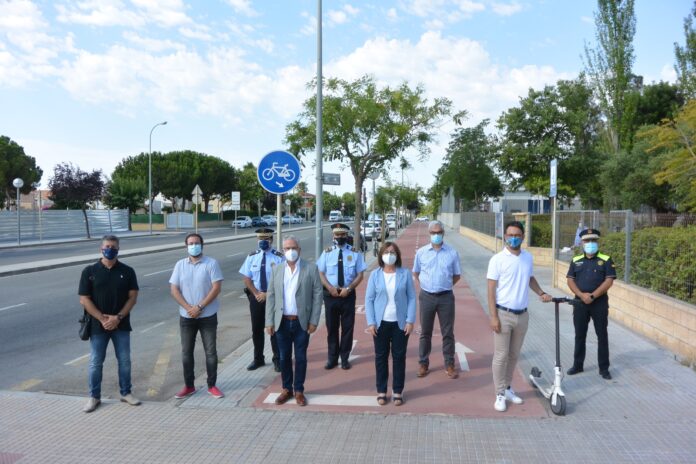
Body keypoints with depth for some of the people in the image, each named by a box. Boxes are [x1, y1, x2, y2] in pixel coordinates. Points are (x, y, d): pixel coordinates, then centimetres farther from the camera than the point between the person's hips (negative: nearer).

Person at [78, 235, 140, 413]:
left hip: (121, 325, 1)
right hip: (97, 325, -1)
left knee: (124, 360, 9)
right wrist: (102, 318, -13)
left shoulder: (127, 271, -1)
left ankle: (126, 393, 24)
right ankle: (94, 397, 21)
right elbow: (84, 300, -5)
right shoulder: (89, 271, -3)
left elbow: (132, 297, -2)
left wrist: (118, 317, -13)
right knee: (95, 363, 7)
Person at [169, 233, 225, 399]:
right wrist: (188, 308, -12)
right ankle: (189, 386, 22)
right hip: (186, 316, 3)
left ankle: (212, 385, 16)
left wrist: (199, 307, -16)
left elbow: (216, 288, -12)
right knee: (186, 353, 9)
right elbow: (174, 289, 0)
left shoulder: (211, 263, -6)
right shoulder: (180, 265, 3)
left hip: (208, 316, -2)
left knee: (211, 352, 4)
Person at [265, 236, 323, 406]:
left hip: (302, 322, -2)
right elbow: (271, 296, 5)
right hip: (282, 322, 2)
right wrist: (269, 321, 0)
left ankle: (299, 390, 20)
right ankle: (286, 389, 25)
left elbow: (317, 295, -4)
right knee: (284, 357, 11)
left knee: (300, 358, 7)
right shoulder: (276, 270, 5)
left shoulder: (310, 269, -4)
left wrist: (314, 321, -8)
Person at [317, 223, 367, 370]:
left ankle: (344, 358, 21)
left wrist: (348, 288, -15)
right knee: (331, 327, 9)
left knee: (347, 327, 7)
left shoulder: (355, 253, -1)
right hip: (330, 295, 1)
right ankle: (332, 358, 23)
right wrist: (330, 288, -13)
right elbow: (321, 273, 2)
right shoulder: (327, 253, 2)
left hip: (348, 295, -1)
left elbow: (360, 275, -2)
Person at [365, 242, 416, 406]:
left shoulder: (405, 274, -4)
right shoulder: (375, 275, -2)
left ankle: (398, 392, 20)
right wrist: (371, 322, -7)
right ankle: (381, 391, 20)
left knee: (399, 357, 7)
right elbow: (369, 299, -1)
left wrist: (410, 321, -7)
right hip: (381, 323, 1)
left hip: (400, 323, 0)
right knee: (381, 357, 8)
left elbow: (412, 298, -2)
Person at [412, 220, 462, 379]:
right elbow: (416, 273, 13)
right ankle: (423, 363, 21)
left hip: (446, 297, -1)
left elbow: (457, 275, 8)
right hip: (427, 297, 1)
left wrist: (444, 286, 3)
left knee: (448, 332, 7)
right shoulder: (421, 252, 0)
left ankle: (449, 364, 19)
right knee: (425, 332, 10)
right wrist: (427, 285, 5)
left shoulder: (452, 253, -2)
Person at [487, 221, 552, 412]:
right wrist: (493, 317, -15)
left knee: (514, 355, 15)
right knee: (501, 356, 1)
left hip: (522, 315, 5)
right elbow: (491, 289, -10)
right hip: (504, 314, -5)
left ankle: (507, 388, 30)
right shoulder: (497, 259, -10)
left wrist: (541, 293, 5)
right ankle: (500, 394, 13)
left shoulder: (528, 257, 5)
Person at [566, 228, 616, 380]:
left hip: (600, 303, -3)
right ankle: (578, 365, 22)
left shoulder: (606, 260, -1)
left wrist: (592, 296, -17)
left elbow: (609, 281, -9)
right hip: (580, 303, 3)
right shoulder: (576, 261, 8)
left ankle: (604, 368, 13)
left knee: (602, 336, 3)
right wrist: (582, 295, -13)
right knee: (579, 335, 10)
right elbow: (570, 280, 3)